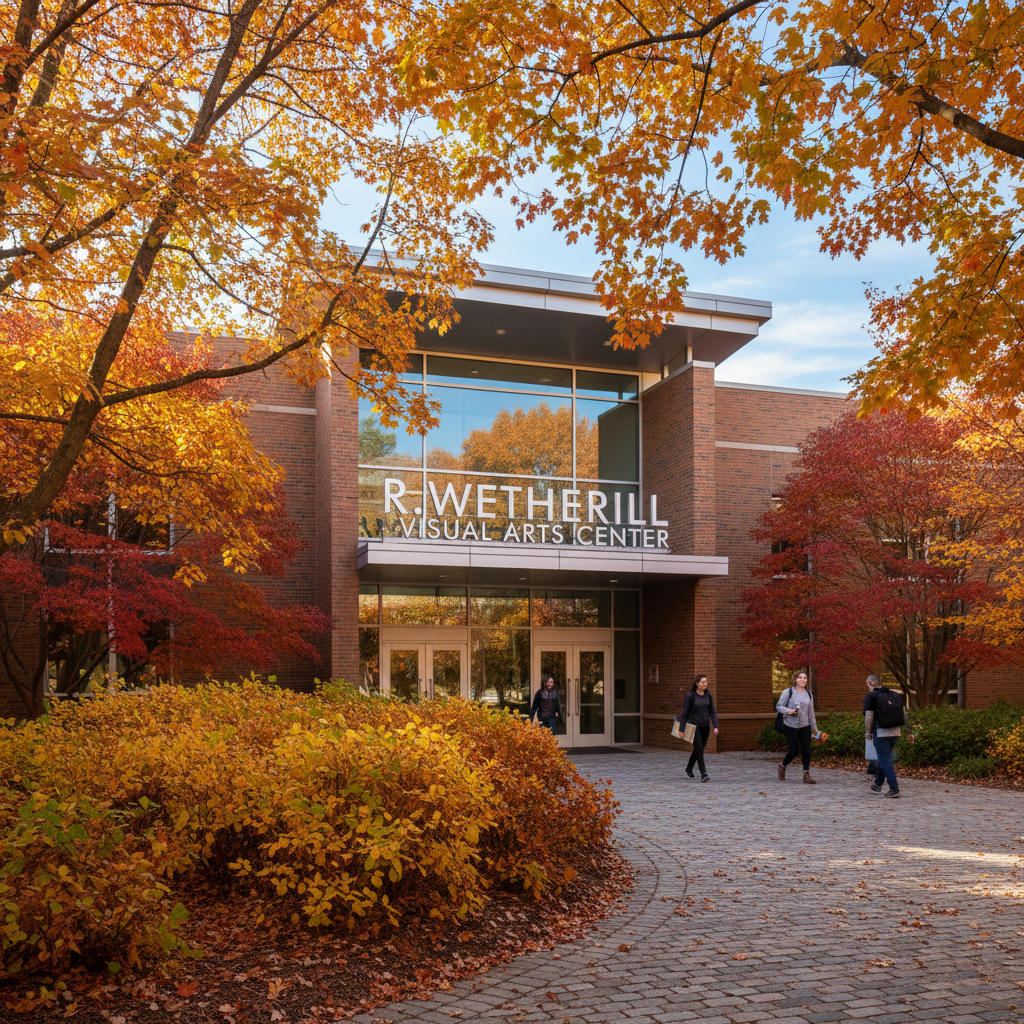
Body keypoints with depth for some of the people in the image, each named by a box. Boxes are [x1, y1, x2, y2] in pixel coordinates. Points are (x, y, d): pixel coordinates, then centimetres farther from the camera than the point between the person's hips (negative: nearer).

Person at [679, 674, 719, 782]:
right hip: (693, 726, -5)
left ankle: (689, 768, 37)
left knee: (698, 749, 15)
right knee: (699, 748, -17)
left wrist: (716, 727, -8)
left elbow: (712, 712, 4)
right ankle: (703, 774, -19)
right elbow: (685, 713, -8)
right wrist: (681, 729, -8)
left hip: (705, 727, 5)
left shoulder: (708, 696, 4)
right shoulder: (690, 696, -10)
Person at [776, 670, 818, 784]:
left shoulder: (808, 694, 9)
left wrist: (814, 728, 14)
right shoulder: (788, 692, -6)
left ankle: (806, 775, 4)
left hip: (805, 726, 4)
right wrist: (788, 711, -23)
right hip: (791, 726, -4)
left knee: (806, 750, -4)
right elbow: (779, 706, -4)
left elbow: (811, 713, 14)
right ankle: (782, 767, 23)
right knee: (794, 751, -3)